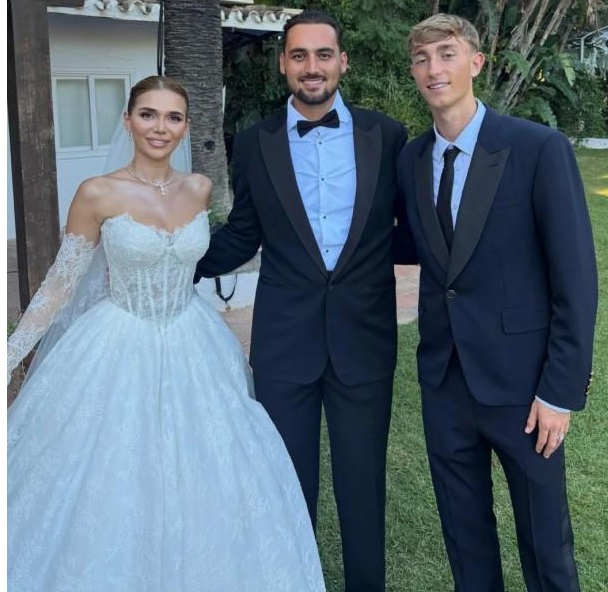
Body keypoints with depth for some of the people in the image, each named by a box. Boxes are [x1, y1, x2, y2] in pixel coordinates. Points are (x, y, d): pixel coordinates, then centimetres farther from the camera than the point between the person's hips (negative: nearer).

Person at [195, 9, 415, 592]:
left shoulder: (386, 135, 1)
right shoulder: (255, 143, 2)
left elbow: (408, 230, 7)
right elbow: (241, 235, 9)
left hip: (365, 336, 0)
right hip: (284, 340, 1)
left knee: (363, 482, 13)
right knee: (290, 483, 14)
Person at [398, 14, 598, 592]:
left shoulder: (540, 149, -12)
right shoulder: (410, 159, 4)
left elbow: (576, 277, -12)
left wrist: (561, 391, -13)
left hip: (520, 378, -4)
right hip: (443, 376, 5)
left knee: (544, 537, 12)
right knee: (463, 528, 19)